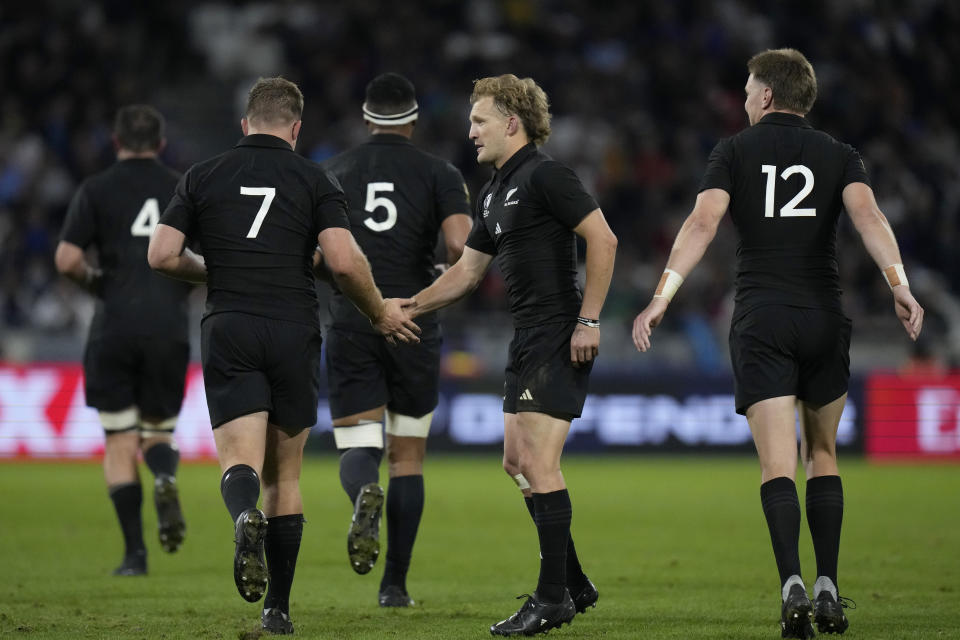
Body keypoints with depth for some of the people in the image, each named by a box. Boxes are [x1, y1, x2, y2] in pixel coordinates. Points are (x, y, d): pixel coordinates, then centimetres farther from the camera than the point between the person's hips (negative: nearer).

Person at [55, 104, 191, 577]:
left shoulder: (95, 191, 1)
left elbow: (66, 259, -9)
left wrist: (91, 280, 11)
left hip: (115, 328, -2)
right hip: (168, 328, 2)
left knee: (120, 443, 6)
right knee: (159, 430, 15)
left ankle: (135, 551, -1)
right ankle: (165, 476, -21)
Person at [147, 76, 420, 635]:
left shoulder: (202, 177, 8)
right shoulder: (315, 181, 3)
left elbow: (162, 255, 2)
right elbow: (344, 260, -9)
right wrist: (380, 312, 8)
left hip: (228, 332, 0)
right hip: (294, 332, 0)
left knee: (240, 461, -5)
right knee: (285, 473, 12)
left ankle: (245, 516, -43)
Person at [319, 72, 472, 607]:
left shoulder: (332, 173, 8)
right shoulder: (439, 173, 1)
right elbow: (461, 245, -14)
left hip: (350, 326, 1)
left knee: (358, 450, 3)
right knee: (409, 454, 12)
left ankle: (366, 494, -36)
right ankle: (395, 584, 9)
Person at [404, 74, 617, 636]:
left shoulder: (545, 176, -12)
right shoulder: (494, 192, 18)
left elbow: (603, 239, -18)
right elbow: (467, 271, 24)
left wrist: (589, 320, -20)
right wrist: (409, 307, 17)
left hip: (559, 336, -10)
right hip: (528, 338, 10)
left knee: (539, 463, -11)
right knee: (518, 462, 12)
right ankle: (573, 584, 19)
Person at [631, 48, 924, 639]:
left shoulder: (735, 152, 5)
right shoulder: (839, 156, 9)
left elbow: (702, 224, -9)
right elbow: (868, 216, -10)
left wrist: (662, 298, -13)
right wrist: (900, 287, -20)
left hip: (760, 323, -2)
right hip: (824, 319, 2)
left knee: (778, 464, -6)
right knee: (823, 456, 17)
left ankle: (793, 587, -25)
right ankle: (828, 589, 9)